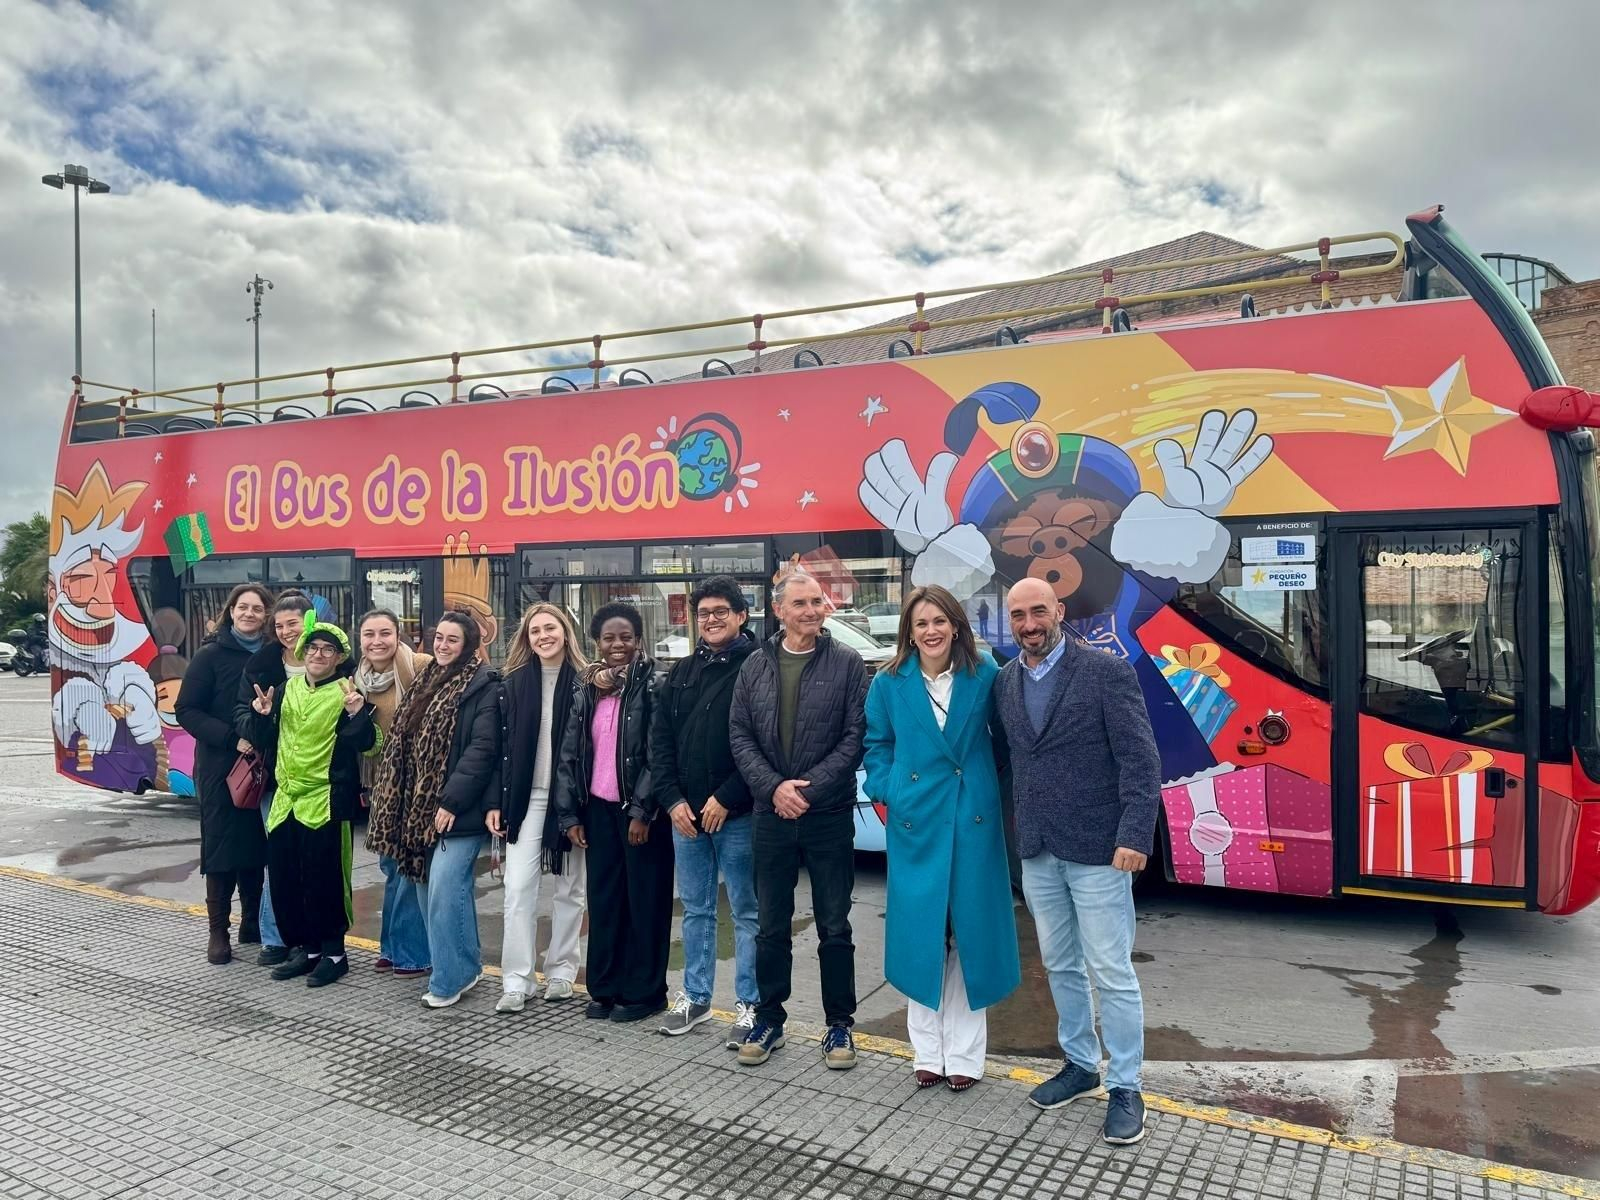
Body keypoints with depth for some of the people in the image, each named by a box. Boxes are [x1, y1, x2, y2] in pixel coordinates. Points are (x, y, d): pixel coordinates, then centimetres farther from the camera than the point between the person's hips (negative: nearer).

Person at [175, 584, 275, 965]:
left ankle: (252, 922, 21)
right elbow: (187, 710, -5)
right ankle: (218, 931, 10)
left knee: (257, 843, 8)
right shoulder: (211, 654, -2)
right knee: (221, 842, 1)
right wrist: (230, 738, -15)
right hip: (220, 765, -3)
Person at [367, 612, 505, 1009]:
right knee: (437, 889, 13)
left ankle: (448, 979, 2)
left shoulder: (485, 686, -9)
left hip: (459, 810, -8)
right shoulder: (428, 681, 15)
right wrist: (408, 807, 11)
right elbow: (406, 744, 17)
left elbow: (483, 749, -16)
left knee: (443, 891, -10)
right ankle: (466, 966, 26)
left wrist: (451, 801, -19)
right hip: (421, 808, 8)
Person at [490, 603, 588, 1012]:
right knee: (518, 888, -1)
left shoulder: (584, 681, -4)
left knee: (569, 889, 9)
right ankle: (516, 981, 7)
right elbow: (503, 745, 4)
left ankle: (560, 972, 23)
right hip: (526, 798, 2)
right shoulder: (515, 682, 4)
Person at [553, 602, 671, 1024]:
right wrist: (570, 814, 4)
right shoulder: (587, 692, 9)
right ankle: (605, 988, 23)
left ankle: (643, 991, 16)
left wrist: (642, 810, -16)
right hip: (598, 809, 5)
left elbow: (658, 754, -13)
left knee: (645, 900, 4)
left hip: (639, 810, -5)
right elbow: (570, 755, 9)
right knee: (603, 899, 11)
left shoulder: (652, 686, -8)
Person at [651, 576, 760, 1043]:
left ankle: (749, 1005, 15)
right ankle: (695, 997, 29)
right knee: (696, 909, 16)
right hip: (685, 813, 6)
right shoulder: (681, 674, 12)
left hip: (736, 814, -6)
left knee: (746, 912, 4)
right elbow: (660, 740, 11)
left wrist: (726, 799, -16)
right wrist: (672, 800, -1)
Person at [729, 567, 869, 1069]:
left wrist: (809, 788, -14)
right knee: (771, 927, 12)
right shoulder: (755, 667, 6)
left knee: (834, 927, 7)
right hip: (771, 815, 3)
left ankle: (839, 1025, 21)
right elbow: (739, 735, 3)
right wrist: (774, 787, -11)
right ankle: (768, 1020, 27)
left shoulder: (847, 664, -3)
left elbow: (856, 736, -7)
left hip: (830, 815, -2)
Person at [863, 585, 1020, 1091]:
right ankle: (928, 1053, 19)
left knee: (971, 930, 6)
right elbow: (877, 744, 9)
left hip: (974, 820, 0)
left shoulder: (984, 675, -2)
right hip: (915, 822, 1)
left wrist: (998, 791, -1)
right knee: (921, 933, 5)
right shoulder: (890, 683, 0)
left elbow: (1003, 736, 7)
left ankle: (964, 1055, 19)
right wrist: (887, 791, -3)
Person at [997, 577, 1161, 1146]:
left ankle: (1125, 1087, 19)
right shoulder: (1005, 681, 6)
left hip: (1095, 849, -5)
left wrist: (1135, 835, -19)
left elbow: (1141, 759, -12)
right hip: (1036, 850, 5)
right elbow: (1012, 756, 10)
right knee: (1060, 966, 17)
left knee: (1112, 973, 3)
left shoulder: (1106, 671, -10)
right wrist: (1019, 831, 3)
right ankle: (1080, 1064, 35)